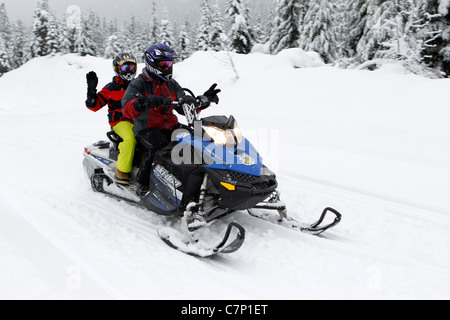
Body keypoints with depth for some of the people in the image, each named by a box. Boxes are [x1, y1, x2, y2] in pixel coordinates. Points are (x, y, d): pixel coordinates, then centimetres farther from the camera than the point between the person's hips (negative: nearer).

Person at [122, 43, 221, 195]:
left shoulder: (172, 84, 15)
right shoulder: (139, 84, -3)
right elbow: (127, 109, -19)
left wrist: (205, 99, 0)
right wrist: (144, 102, -39)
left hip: (171, 127, 6)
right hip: (147, 130, -6)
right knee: (160, 145, -36)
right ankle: (142, 183, -21)